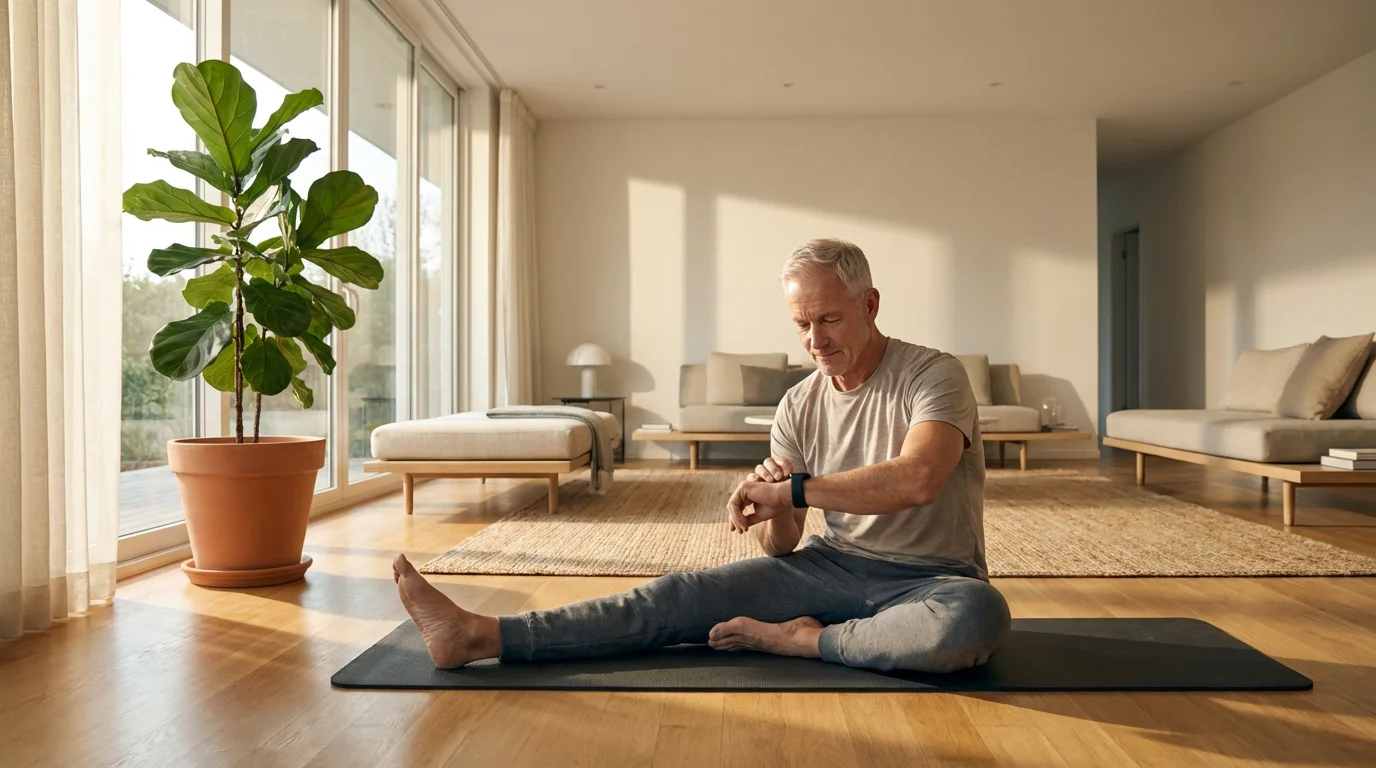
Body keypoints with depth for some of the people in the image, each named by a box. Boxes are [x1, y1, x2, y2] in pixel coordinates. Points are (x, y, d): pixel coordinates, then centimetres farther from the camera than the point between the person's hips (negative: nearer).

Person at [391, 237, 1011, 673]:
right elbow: (783, 546, 0)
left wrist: (790, 489, -28)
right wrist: (774, 511, -24)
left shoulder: (933, 376, -13)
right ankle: (481, 636, -16)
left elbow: (916, 480, -33)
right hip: (833, 564, 4)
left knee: (979, 615, -39)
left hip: (932, 577, -3)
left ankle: (800, 638, -20)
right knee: (687, 593, -13)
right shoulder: (798, 407, 2)